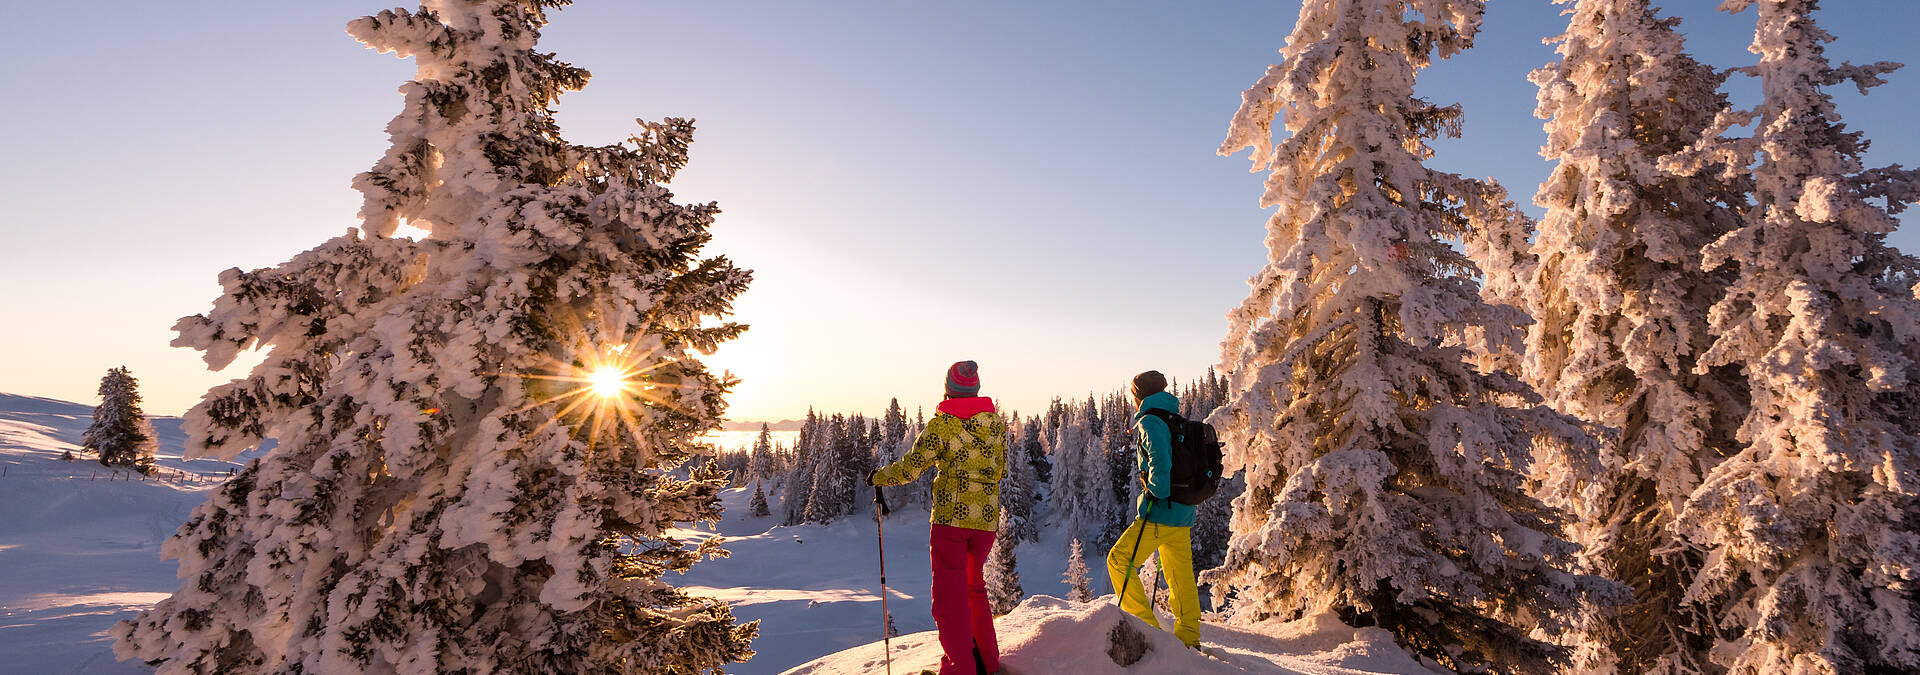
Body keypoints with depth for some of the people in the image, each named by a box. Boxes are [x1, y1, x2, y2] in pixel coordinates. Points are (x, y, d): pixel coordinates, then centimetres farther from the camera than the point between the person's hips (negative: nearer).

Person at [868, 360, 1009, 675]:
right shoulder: (996, 423, 5)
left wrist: (878, 477, 6)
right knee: (973, 587, 23)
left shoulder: (941, 424, -9)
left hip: (951, 516, -5)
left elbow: (910, 468, -11)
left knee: (949, 594, 4)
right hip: (987, 518, 5)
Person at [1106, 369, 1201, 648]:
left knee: (1119, 560, 0)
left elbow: (1160, 459, -27)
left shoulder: (1149, 422, -10)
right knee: (1180, 575, 16)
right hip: (1184, 514, 9)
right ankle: (1188, 638, 24)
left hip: (1160, 512, -9)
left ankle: (1146, 628, -3)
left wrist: (1157, 492, -17)